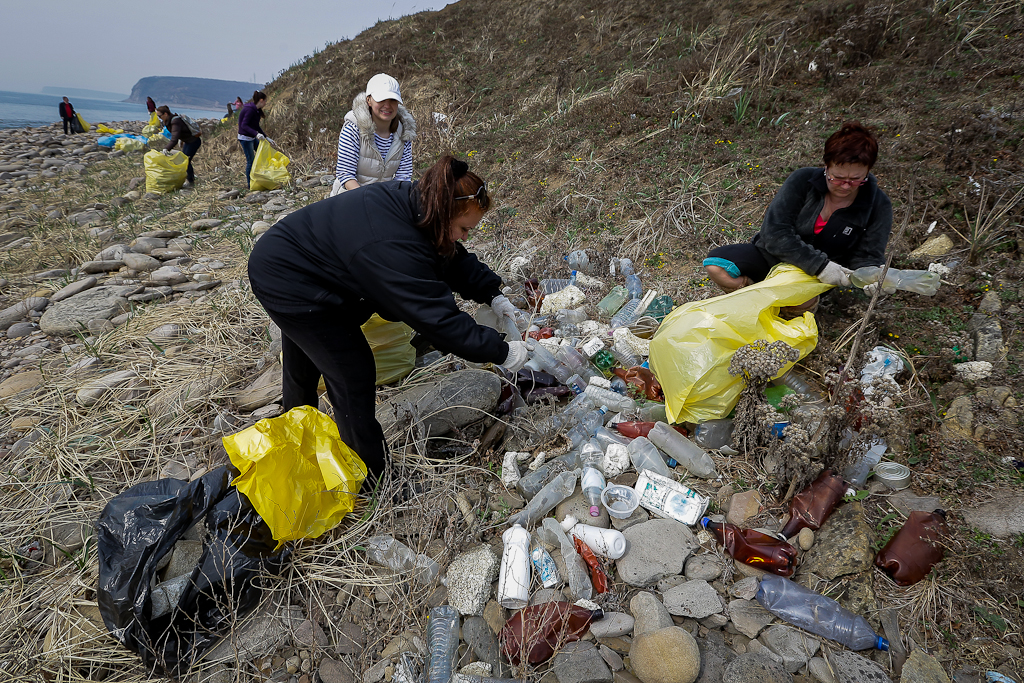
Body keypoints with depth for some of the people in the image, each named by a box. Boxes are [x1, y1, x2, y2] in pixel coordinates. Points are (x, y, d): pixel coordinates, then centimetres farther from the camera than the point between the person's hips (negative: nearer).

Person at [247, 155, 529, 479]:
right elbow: (438, 318, -35)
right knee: (352, 373, -7)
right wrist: (501, 352, -28)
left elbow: (454, 259, 2)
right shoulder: (393, 247, -38)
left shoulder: (410, 204, -11)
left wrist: (493, 294, -6)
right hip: (286, 283, -10)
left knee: (304, 364, 27)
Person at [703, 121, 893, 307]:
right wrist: (819, 264, -31)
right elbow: (775, 233, -23)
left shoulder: (878, 206, -9)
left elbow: (868, 256, -3)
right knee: (716, 265, -25)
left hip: (813, 277, 0)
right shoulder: (802, 180, -16)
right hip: (772, 256, 0)